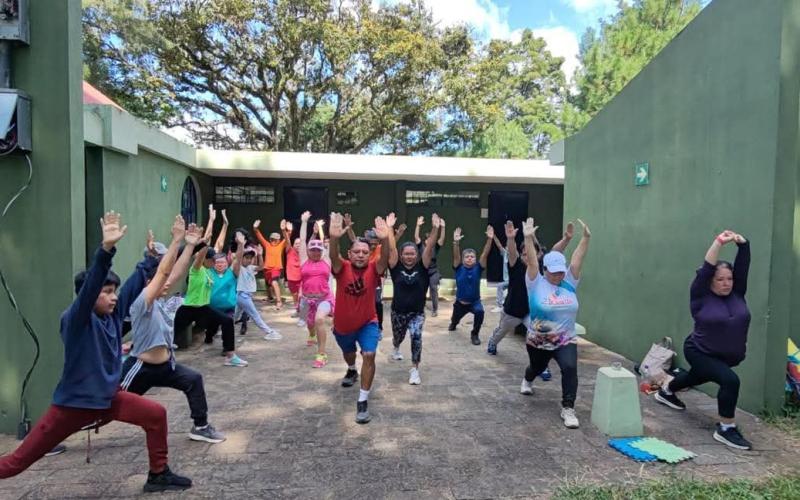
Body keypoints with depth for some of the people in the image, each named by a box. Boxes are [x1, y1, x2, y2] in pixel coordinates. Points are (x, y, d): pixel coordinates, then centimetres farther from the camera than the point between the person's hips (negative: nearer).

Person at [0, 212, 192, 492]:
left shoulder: (113, 313, -3)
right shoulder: (75, 320, -20)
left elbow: (136, 281, 6)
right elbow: (90, 284, -38)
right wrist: (106, 249, -51)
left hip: (107, 398, 6)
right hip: (73, 403, -6)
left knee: (156, 415, -1)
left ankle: (158, 475, 13)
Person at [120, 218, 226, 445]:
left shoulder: (160, 301, 2)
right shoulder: (141, 303, -20)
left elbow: (176, 273, -3)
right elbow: (163, 271, -30)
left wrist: (190, 245, -9)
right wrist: (176, 240, -32)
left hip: (164, 366, 8)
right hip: (140, 368, -7)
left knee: (194, 380, 1)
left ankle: (200, 427, 10)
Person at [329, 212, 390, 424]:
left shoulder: (373, 269, -18)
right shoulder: (342, 268, -18)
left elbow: (385, 259, -38)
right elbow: (334, 257, -40)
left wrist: (385, 240, -58)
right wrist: (334, 238, -60)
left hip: (367, 323, -2)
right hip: (342, 325, 2)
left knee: (369, 355, -22)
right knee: (348, 353, 27)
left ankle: (363, 401, -9)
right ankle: (351, 371, 62)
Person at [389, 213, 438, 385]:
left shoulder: (422, 268, -9)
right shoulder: (396, 268, -9)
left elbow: (429, 248, -17)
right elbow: (391, 249, -16)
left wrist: (435, 229, -26)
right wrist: (389, 228, -22)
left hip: (417, 312, -1)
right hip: (398, 312, 2)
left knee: (416, 336, -26)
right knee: (398, 337, 24)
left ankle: (415, 369, -13)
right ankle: (396, 349, 61)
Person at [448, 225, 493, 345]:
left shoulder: (478, 268, -11)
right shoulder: (459, 268, -11)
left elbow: (485, 254, -21)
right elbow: (456, 256, -27)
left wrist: (489, 239, -34)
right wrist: (456, 242, -44)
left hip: (475, 301, -1)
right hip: (460, 302, 1)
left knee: (480, 311, -34)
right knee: (455, 319, 25)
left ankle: (475, 334, -10)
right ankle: (453, 324, 67)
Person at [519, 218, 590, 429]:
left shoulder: (569, 283, -3)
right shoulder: (536, 283, -11)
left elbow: (577, 259, -10)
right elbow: (532, 262, -22)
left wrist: (586, 237, -18)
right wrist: (528, 238, -34)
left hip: (566, 341, 1)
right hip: (538, 341, -1)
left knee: (570, 368, -23)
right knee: (537, 368, 23)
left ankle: (568, 409, -11)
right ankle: (527, 380, 59)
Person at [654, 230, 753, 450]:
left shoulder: (737, 294, -6)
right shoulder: (701, 297, -17)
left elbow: (743, 265, -14)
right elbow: (706, 269, -28)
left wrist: (741, 241, -25)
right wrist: (719, 242, -30)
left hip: (728, 356, 6)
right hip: (700, 353, -6)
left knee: (698, 377, 28)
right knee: (730, 380, -27)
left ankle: (666, 392, 56)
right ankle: (725, 429, -13)